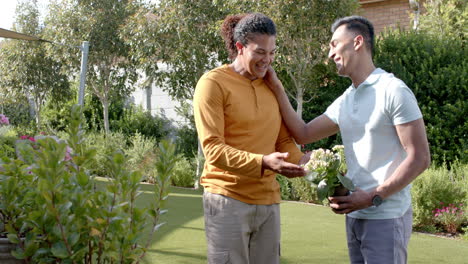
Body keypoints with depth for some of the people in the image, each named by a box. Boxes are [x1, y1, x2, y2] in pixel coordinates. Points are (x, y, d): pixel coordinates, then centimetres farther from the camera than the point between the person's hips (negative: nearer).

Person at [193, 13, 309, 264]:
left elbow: (285, 141, 11)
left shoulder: (271, 86, 12)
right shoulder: (213, 83, -8)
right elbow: (212, 149, -15)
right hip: (228, 199, -5)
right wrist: (262, 162, -28)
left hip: (268, 200, 6)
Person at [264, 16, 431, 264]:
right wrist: (277, 89, 5)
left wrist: (373, 197, -19)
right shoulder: (344, 101, 12)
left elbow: (419, 158, -14)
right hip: (354, 214, 7)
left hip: (386, 217, -7)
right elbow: (303, 135, 12)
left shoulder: (393, 91, -11)